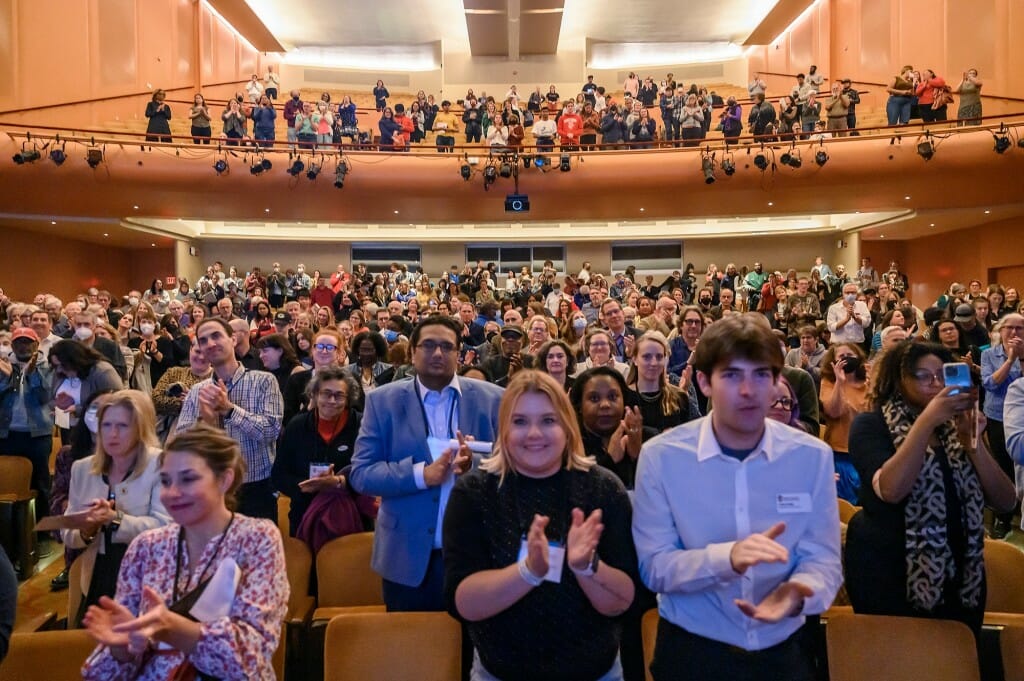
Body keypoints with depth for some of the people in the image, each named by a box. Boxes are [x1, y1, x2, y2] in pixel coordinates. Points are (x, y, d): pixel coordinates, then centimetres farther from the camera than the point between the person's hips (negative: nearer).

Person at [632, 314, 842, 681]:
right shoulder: (661, 456, -15)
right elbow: (653, 566, -15)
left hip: (783, 651, 2)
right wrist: (726, 557, -32)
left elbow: (823, 559, -7)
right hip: (692, 651, -1)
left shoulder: (813, 456, -8)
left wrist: (797, 594, -28)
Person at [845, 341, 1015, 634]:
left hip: (959, 574, 5)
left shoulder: (955, 426, 8)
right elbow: (890, 490, -26)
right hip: (888, 574, -5)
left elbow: (1005, 501, 0)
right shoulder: (871, 424, -8)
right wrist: (927, 419, -28)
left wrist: (973, 442, -15)